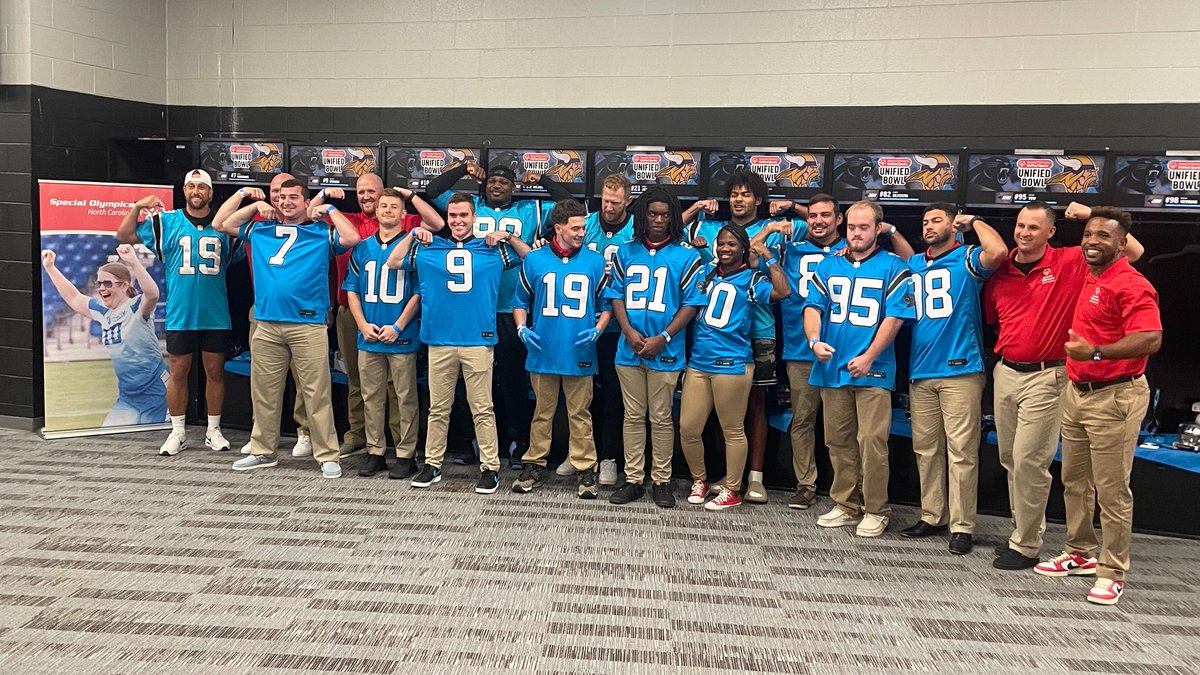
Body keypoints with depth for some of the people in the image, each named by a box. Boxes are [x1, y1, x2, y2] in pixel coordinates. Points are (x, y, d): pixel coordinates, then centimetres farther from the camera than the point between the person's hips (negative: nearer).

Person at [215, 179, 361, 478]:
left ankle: (327, 456, 3)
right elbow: (222, 225, 23)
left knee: (316, 393, -3)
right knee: (264, 392, 12)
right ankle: (263, 451, 24)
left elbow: (352, 238, -11)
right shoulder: (261, 229, 16)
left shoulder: (322, 232, 5)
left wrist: (329, 209, 0)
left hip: (308, 325, -4)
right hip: (266, 325, 4)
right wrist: (257, 206, 15)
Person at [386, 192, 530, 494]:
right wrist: (413, 235, 10)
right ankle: (432, 464, 20)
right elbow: (393, 262, 17)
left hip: (478, 341, -2)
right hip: (439, 340, 2)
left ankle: (490, 468, 8)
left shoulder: (493, 249, 8)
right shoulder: (428, 249, 11)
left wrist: (509, 236, 1)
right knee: (438, 408, 10)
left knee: (482, 409, 1)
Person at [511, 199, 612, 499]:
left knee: (580, 414, 5)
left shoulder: (595, 261, 4)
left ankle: (585, 469, 13)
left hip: (580, 352, -1)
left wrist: (598, 329, -8)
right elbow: (520, 302, 11)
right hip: (543, 351, 1)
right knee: (542, 412, 11)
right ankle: (533, 465, 22)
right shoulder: (534, 260, 4)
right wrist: (522, 327, -5)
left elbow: (606, 304, 9)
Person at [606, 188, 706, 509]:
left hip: (666, 350, -2)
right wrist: (629, 332, -7)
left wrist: (662, 338, -11)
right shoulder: (626, 251, 9)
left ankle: (661, 481, 15)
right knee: (633, 416, 8)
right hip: (630, 347, 3)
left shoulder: (686, 255, 0)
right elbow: (615, 295, 8)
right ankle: (633, 480, 16)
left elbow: (691, 303, -3)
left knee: (661, 418, 5)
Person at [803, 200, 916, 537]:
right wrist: (814, 340, -13)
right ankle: (845, 504, 22)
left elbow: (894, 317, -7)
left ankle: (875, 510, 9)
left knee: (872, 442, -4)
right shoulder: (829, 266, 12)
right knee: (838, 441, 10)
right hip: (831, 368, 4)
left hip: (873, 370, -4)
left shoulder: (892, 267, 0)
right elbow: (813, 307, 6)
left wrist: (868, 357, -15)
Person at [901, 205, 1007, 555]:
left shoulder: (967, 259, 0)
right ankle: (931, 516, 21)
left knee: (961, 451, -4)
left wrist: (973, 220, -5)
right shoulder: (913, 264, 17)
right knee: (925, 449, 10)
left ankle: (962, 526, 2)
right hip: (920, 372, 6)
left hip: (959, 371, -6)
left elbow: (999, 251, -20)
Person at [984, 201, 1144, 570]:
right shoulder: (1000, 271, 6)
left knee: (1029, 461, -6)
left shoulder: (1070, 263, -6)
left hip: (1046, 377, -5)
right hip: (1005, 373, 6)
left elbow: (1133, 250, -9)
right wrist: (999, 357, 9)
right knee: (1010, 460, 13)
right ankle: (1023, 531, 28)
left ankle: (1026, 546, 6)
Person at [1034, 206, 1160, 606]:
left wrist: (1095, 352, -32)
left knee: (1111, 490, 0)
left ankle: (1112, 572, 11)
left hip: (1114, 397, -9)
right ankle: (1081, 554, 31)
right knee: (1074, 482, 17)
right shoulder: (1089, 278, 10)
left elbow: (1151, 340, -27)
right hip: (1077, 392, 9)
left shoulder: (1131, 285, -16)